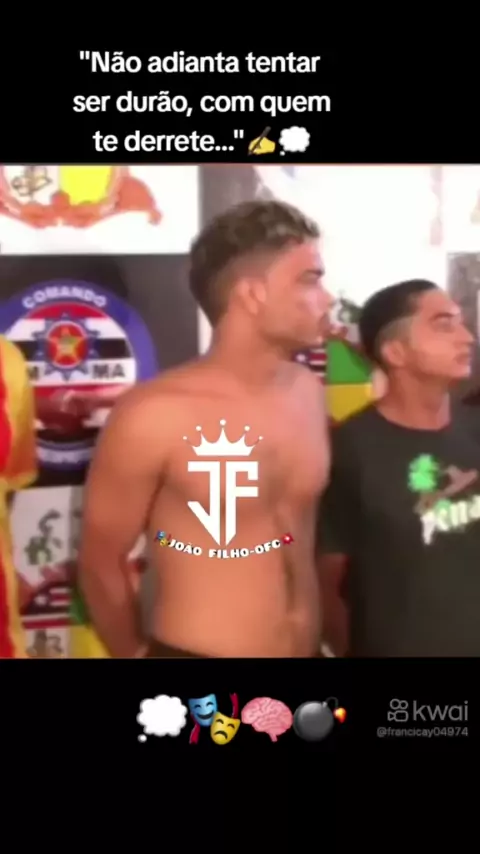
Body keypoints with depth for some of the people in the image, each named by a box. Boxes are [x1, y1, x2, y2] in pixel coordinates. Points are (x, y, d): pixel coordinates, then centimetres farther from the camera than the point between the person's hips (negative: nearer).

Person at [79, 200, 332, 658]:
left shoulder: (308, 391, -1)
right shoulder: (155, 414, -19)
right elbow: (100, 563, -8)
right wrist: (135, 652, 6)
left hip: (306, 648, 6)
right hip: (195, 651, -5)